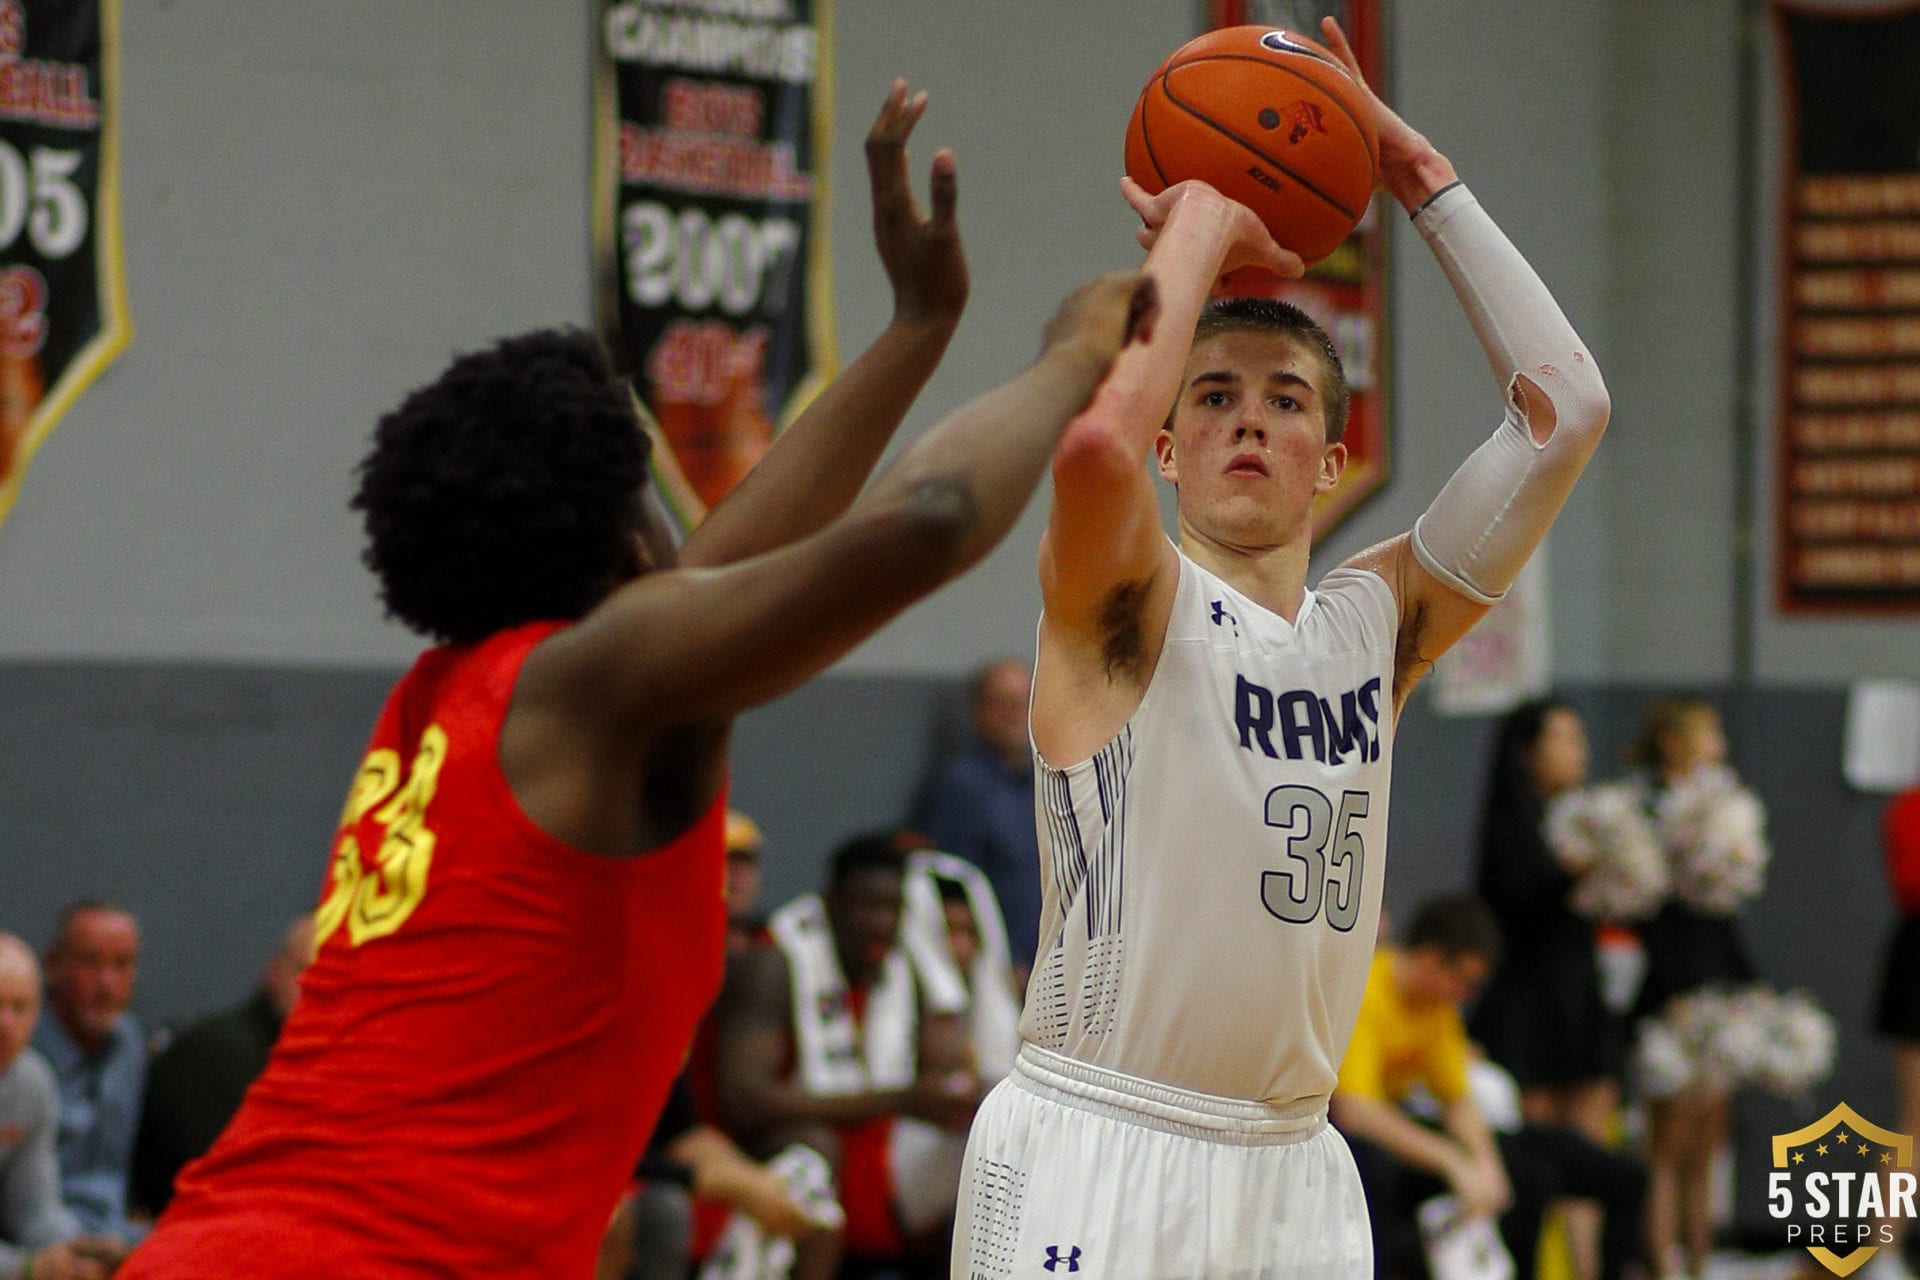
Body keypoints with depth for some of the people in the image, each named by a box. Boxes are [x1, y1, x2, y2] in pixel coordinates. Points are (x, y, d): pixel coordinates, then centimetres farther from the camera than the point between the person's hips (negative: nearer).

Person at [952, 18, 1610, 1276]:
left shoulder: (1377, 620, 12)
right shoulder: (1123, 602, -4)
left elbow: (1565, 410, 7)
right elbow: (1095, 441, -27)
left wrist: (1425, 179, 7)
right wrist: (1196, 229, -12)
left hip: (1294, 1170, 6)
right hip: (1094, 1159, -6)